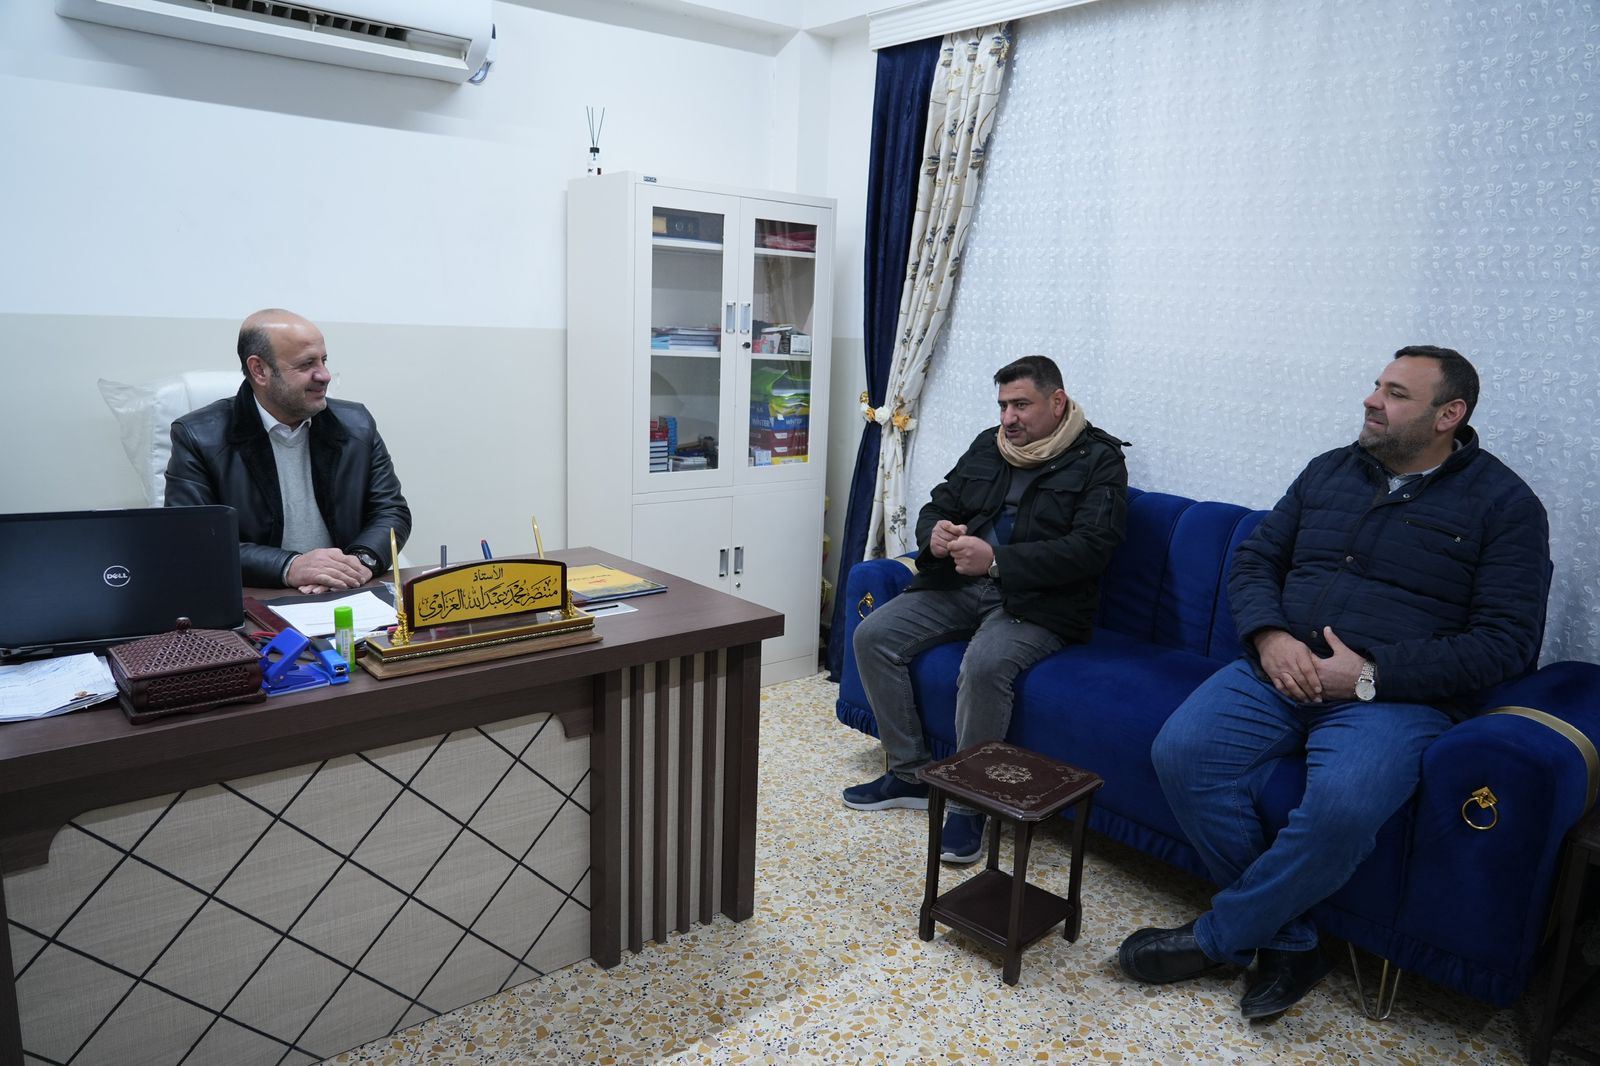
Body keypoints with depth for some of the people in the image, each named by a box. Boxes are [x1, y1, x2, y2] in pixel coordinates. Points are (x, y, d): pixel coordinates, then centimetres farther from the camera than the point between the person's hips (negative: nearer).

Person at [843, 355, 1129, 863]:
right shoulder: (988, 445, 14)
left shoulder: (1098, 458, -4)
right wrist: (934, 534, -8)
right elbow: (938, 505, 19)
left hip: (1037, 600, -6)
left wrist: (996, 559, -25)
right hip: (960, 584, 6)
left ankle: (969, 804, -15)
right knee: (872, 636, -11)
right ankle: (910, 774, 2)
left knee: (985, 664, -36)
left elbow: (1090, 548, -16)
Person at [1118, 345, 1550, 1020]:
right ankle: (1287, 944, -7)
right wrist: (1269, 636, -7)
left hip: (1396, 694, -4)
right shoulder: (1330, 471, 16)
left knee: (1343, 805, -35)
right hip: (1281, 670, 4)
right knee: (1180, 752, -22)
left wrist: (1371, 675, -15)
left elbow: (1507, 640, -5)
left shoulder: (1503, 503, 2)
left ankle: (1217, 937, -9)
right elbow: (1254, 558, 15)